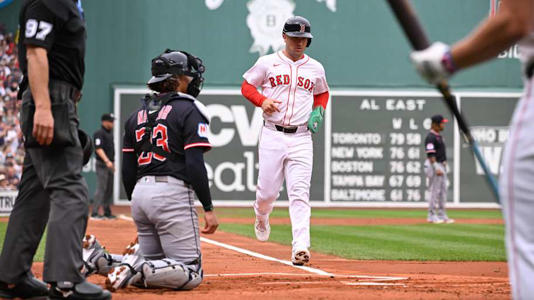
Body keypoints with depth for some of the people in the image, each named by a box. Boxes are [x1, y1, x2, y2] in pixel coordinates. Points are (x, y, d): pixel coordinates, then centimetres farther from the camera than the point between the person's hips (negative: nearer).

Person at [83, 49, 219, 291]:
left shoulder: (136, 116, 18)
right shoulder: (189, 110, -2)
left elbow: (127, 172, 15)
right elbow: (195, 164, -12)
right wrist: (208, 209, -10)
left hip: (140, 193, 7)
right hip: (172, 191, -7)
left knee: (151, 270, 17)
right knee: (191, 273, -6)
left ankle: (99, 259, -5)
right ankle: (137, 268, -29)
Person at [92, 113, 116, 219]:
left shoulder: (110, 133, 16)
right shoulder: (99, 133, -12)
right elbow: (99, 149, -22)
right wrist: (107, 161, -31)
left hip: (109, 165, 9)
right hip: (102, 165, -9)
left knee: (109, 189, 10)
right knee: (101, 188, -11)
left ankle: (107, 212, 16)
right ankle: (94, 212, -11)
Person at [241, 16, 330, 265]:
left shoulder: (315, 68, 11)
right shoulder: (267, 63, 3)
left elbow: (322, 93, 27)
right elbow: (247, 86, 11)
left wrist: (318, 111, 6)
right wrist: (262, 100, -9)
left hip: (301, 138, 1)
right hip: (272, 135, -1)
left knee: (300, 192, -10)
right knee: (268, 191, 1)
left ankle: (300, 247, -19)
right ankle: (261, 217, 38)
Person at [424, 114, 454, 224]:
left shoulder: (439, 136, 16)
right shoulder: (430, 137, -15)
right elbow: (430, 154, -21)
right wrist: (436, 169, -27)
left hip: (442, 165, 10)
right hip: (434, 165, -10)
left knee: (443, 191, 11)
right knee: (434, 191, -6)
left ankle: (442, 215, 16)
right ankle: (432, 216, -1)